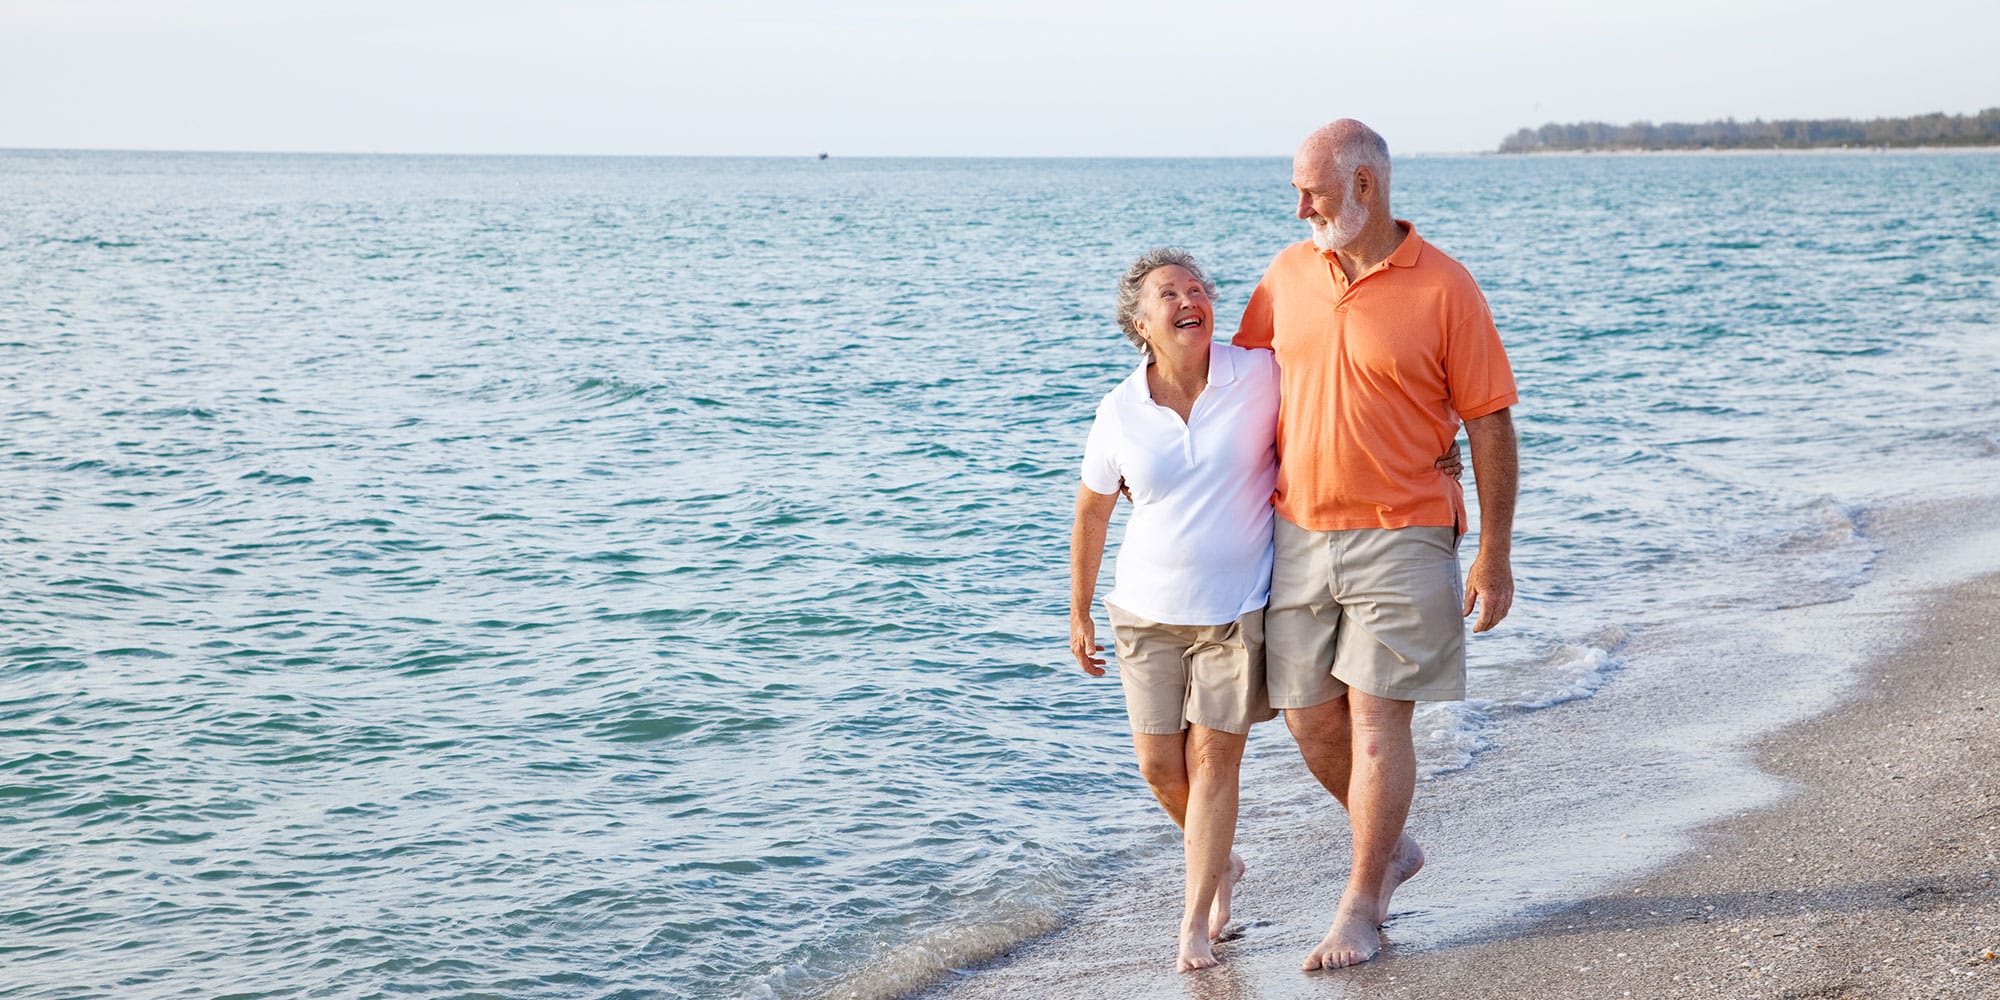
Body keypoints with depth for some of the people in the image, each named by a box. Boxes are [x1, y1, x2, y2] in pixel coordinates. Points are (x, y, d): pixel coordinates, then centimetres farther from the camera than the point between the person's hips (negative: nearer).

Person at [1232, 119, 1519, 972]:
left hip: (1399, 540, -5)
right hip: (1299, 537, 5)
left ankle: (1360, 909, 7)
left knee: (1377, 721, -5)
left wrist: (1495, 555, -7)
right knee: (1309, 719, 8)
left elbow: (1489, 423, -6)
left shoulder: (1443, 287, -8)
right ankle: (1390, 850, 33)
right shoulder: (1287, 275, 6)